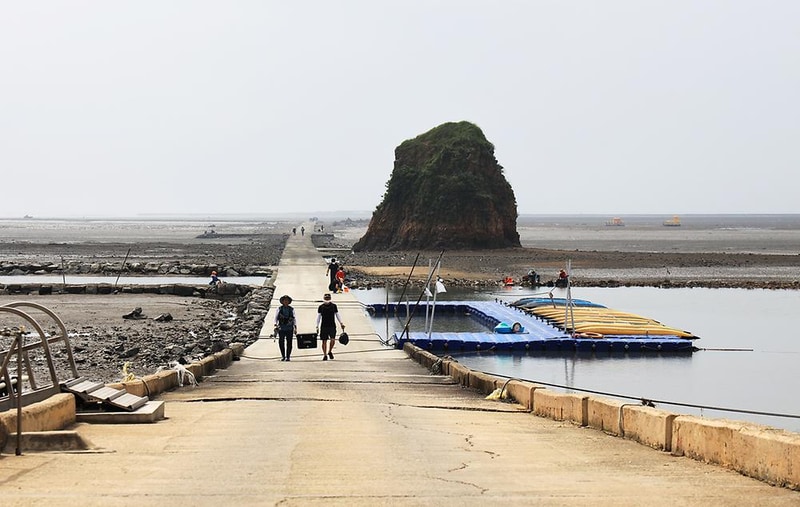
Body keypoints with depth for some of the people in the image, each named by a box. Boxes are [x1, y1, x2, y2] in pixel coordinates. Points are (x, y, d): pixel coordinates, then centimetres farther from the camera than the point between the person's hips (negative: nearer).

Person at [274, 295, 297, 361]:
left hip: (289, 328, 0)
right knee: (281, 342, -3)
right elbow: (276, 318, 2)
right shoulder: (279, 309, 8)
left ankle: (288, 356, 2)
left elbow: (294, 319, 4)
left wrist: (295, 327, -7)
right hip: (281, 328, 0)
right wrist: (276, 325, -14)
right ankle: (283, 356, 9)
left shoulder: (291, 309, 9)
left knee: (289, 342, -4)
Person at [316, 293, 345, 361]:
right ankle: (325, 355, 13)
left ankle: (330, 351, 11)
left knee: (333, 340, -13)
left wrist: (341, 323, 3)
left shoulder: (333, 306, 5)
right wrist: (317, 326, 1)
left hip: (332, 326, 0)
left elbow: (337, 315, 11)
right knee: (324, 341, 2)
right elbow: (318, 317, 6)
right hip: (324, 326, 0)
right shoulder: (321, 307, 3)